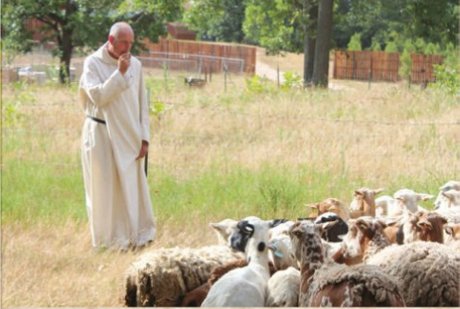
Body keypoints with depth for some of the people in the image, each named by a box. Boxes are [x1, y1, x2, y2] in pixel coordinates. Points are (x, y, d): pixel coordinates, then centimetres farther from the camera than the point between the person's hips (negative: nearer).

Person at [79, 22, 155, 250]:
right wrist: (119, 73, -23)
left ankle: (135, 234, 15)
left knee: (132, 185, 6)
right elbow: (98, 96, -19)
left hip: (128, 135, 3)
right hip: (101, 134, -3)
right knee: (104, 186, 1)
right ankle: (107, 238, 10)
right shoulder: (93, 63, -8)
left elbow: (142, 103, 6)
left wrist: (144, 137, 3)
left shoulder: (135, 64, 2)